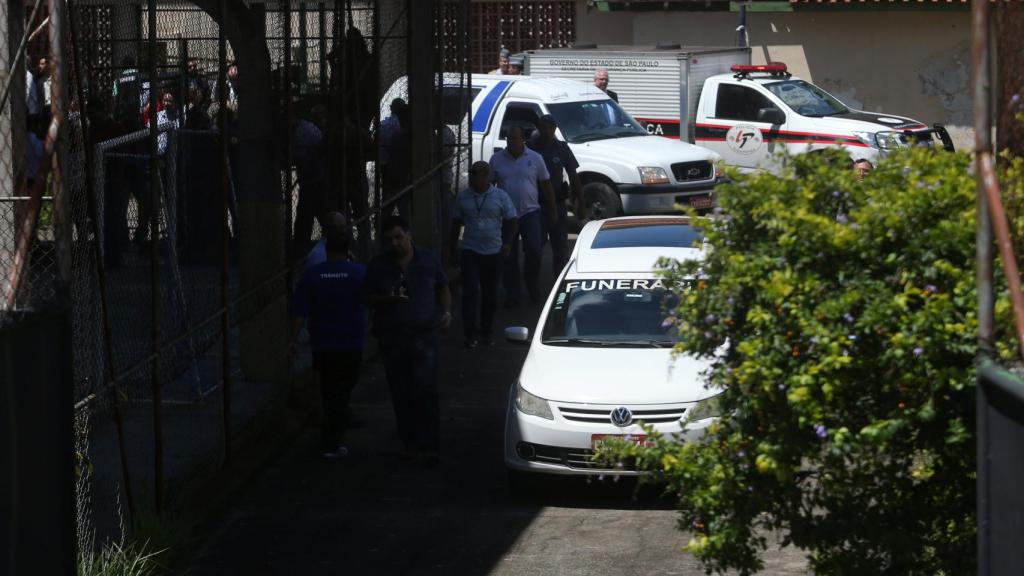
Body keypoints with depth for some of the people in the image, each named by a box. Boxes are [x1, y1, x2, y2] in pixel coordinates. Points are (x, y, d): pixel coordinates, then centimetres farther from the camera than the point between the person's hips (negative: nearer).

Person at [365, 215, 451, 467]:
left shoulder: (428, 261, 4)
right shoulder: (378, 266, 3)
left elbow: (442, 288, 16)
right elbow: (369, 298, 6)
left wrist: (446, 312, 0)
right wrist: (388, 300, -14)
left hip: (424, 335, -2)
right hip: (392, 337, 2)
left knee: (425, 391, -11)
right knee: (401, 395, 7)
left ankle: (428, 446, -9)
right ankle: (409, 443, 20)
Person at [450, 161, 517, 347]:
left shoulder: (500, 196, 0)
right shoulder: (463, 197, 4)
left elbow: (510, 221, 5)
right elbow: (456, 224, 11)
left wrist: (507, 243, -8)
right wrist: (453, 250, 10)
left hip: (493, 253, 0)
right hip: (470, 252, 0)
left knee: (490, 295, 9)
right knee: (470, 292, -11)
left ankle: (486, 332, 23)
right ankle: (471, 334, -9)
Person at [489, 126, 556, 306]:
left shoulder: (535, 158, 1)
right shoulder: (497, 159, 2)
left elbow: (546, 186, 7)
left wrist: (552, 212, 7)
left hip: (530, 212, -1)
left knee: (533, 251, -10)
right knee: (509, 257, 3)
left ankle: (532, 285, 14)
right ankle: (512, 293, 14)